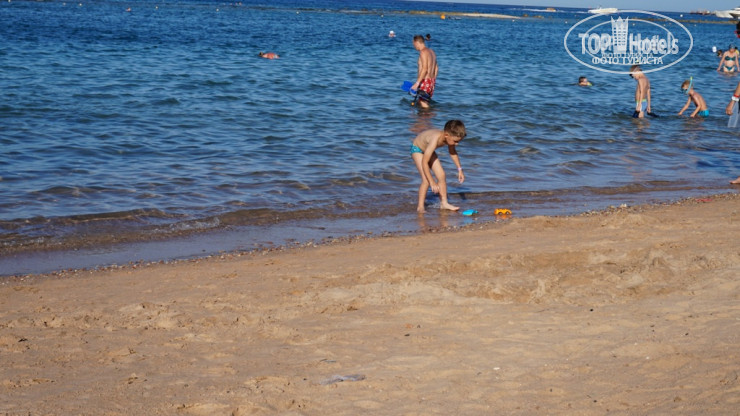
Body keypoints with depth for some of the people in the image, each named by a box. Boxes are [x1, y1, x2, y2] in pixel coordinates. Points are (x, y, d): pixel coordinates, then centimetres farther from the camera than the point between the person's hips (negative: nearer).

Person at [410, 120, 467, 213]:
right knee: (426, 179, -19)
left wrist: (459, 169, 3)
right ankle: (420, 207, -10)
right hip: (417, 149, -7)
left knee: (441, 175, 1)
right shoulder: (435, 139, -43)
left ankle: (444, 203, 11)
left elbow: (453, 152, 3)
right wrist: (432, 182, -39)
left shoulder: (449, 137, -21)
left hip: (428, 149, 7)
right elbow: (424, 162, -41)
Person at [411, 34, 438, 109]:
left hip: (425, 81, -10)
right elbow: (436, 68, 19)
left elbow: (425, 69, -23)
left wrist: (417, 83, -24)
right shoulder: (431, 51, 14)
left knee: (423, 104, -8)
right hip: (431, 80, 10)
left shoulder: (423, 52, -14)